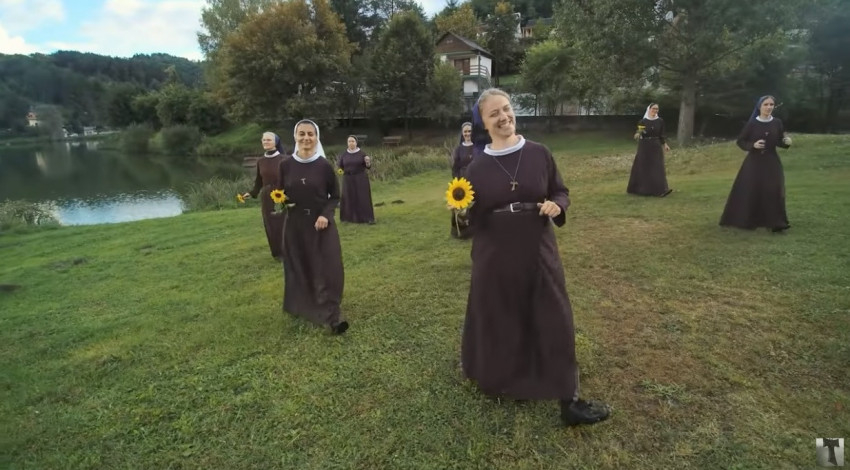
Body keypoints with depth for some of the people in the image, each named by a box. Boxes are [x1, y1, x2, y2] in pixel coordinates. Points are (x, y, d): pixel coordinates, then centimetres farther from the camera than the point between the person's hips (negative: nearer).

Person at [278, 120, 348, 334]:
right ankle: (301, 307, 32)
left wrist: (326, 214, -15)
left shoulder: (324, 165, -5)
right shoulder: (286, 165, -1)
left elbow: (335, 196, 1)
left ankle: (332, 316, -2)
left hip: (322, 224, -2)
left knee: (328, 268, -7)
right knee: (299, 268, 11)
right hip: (296, 225, 2)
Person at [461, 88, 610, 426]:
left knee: (553, 321, 4)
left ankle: (568, 400, 17)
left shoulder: (539, 153, -1)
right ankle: (501, 381, 41)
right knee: (498, 321, 13)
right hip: (494, 257, 0)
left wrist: (557, 205, -14)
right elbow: (471, 216, 3)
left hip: (537, 252, 1)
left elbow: (561, 192, 8)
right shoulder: (477, 167, -2)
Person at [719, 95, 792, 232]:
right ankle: (746, 221, 14)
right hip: (754, 162, -2)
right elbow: (740, 141, -1)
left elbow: (779, 142, 9)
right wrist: (753, 145, -18)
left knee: (774, 192, -4)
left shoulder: (777, 123, 3)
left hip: (771, 162, 2)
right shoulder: (752, 123, -4)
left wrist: (786, 142, -13)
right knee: (749, 192, 0)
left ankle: (776, 223, -2)